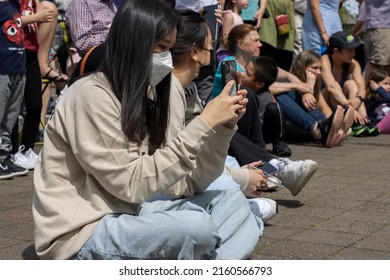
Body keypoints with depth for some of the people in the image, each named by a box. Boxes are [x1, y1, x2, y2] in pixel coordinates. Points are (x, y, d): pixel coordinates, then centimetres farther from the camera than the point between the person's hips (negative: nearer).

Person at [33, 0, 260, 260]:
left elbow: (183, 183, 5)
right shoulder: (91, 95, -16)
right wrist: (204, 124, -22)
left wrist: (222, 128, -8)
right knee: (196, 227, -28)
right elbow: (131, 184, -22)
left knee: (231, 202, -1)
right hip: (80, 234, -8)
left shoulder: (143, 98, 9)